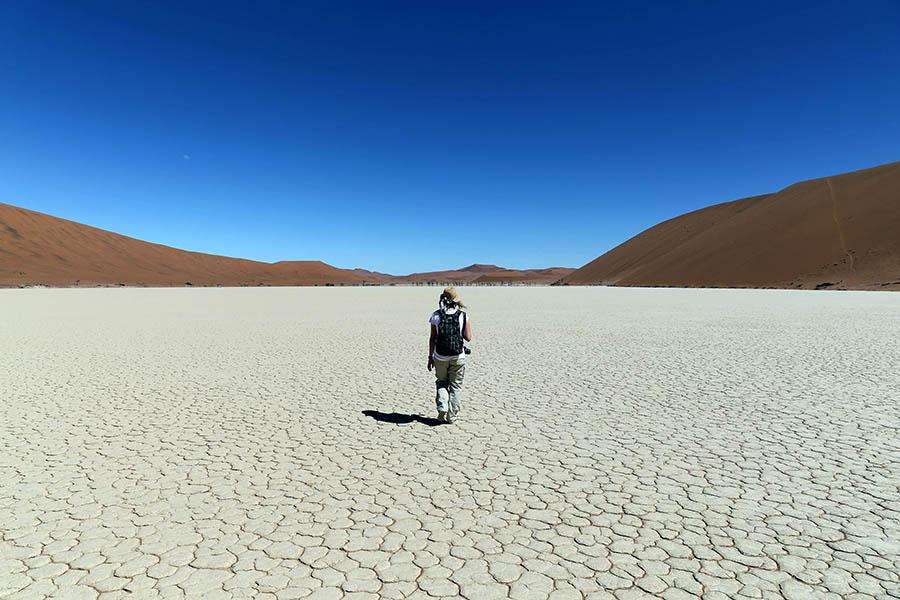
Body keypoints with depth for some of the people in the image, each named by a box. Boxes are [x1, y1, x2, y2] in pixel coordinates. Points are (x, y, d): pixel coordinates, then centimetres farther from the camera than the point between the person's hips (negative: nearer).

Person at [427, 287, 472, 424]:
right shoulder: (463, 316, -8)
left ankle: (442, 408, 4)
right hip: (458, 357, 0)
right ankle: (452, 416, 15)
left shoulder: (436, 316, -6)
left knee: (441, 382, 21)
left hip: (440, 357, 1)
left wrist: (430, 357, 6)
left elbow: (432, 338, -3)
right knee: (456, 386, 14)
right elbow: (468, 338, -5)